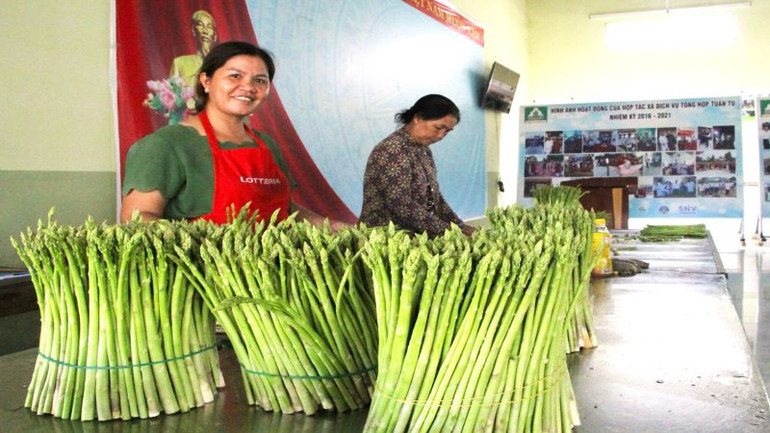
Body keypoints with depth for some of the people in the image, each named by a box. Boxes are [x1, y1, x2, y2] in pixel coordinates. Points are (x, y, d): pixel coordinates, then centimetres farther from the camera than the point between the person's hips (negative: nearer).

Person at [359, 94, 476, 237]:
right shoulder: (393, 150, -14)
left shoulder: (423, 150, 12)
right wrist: (447, 231, -18)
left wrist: (461, 227, 5)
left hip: (415, 237, 8)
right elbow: (402, 206, -20)